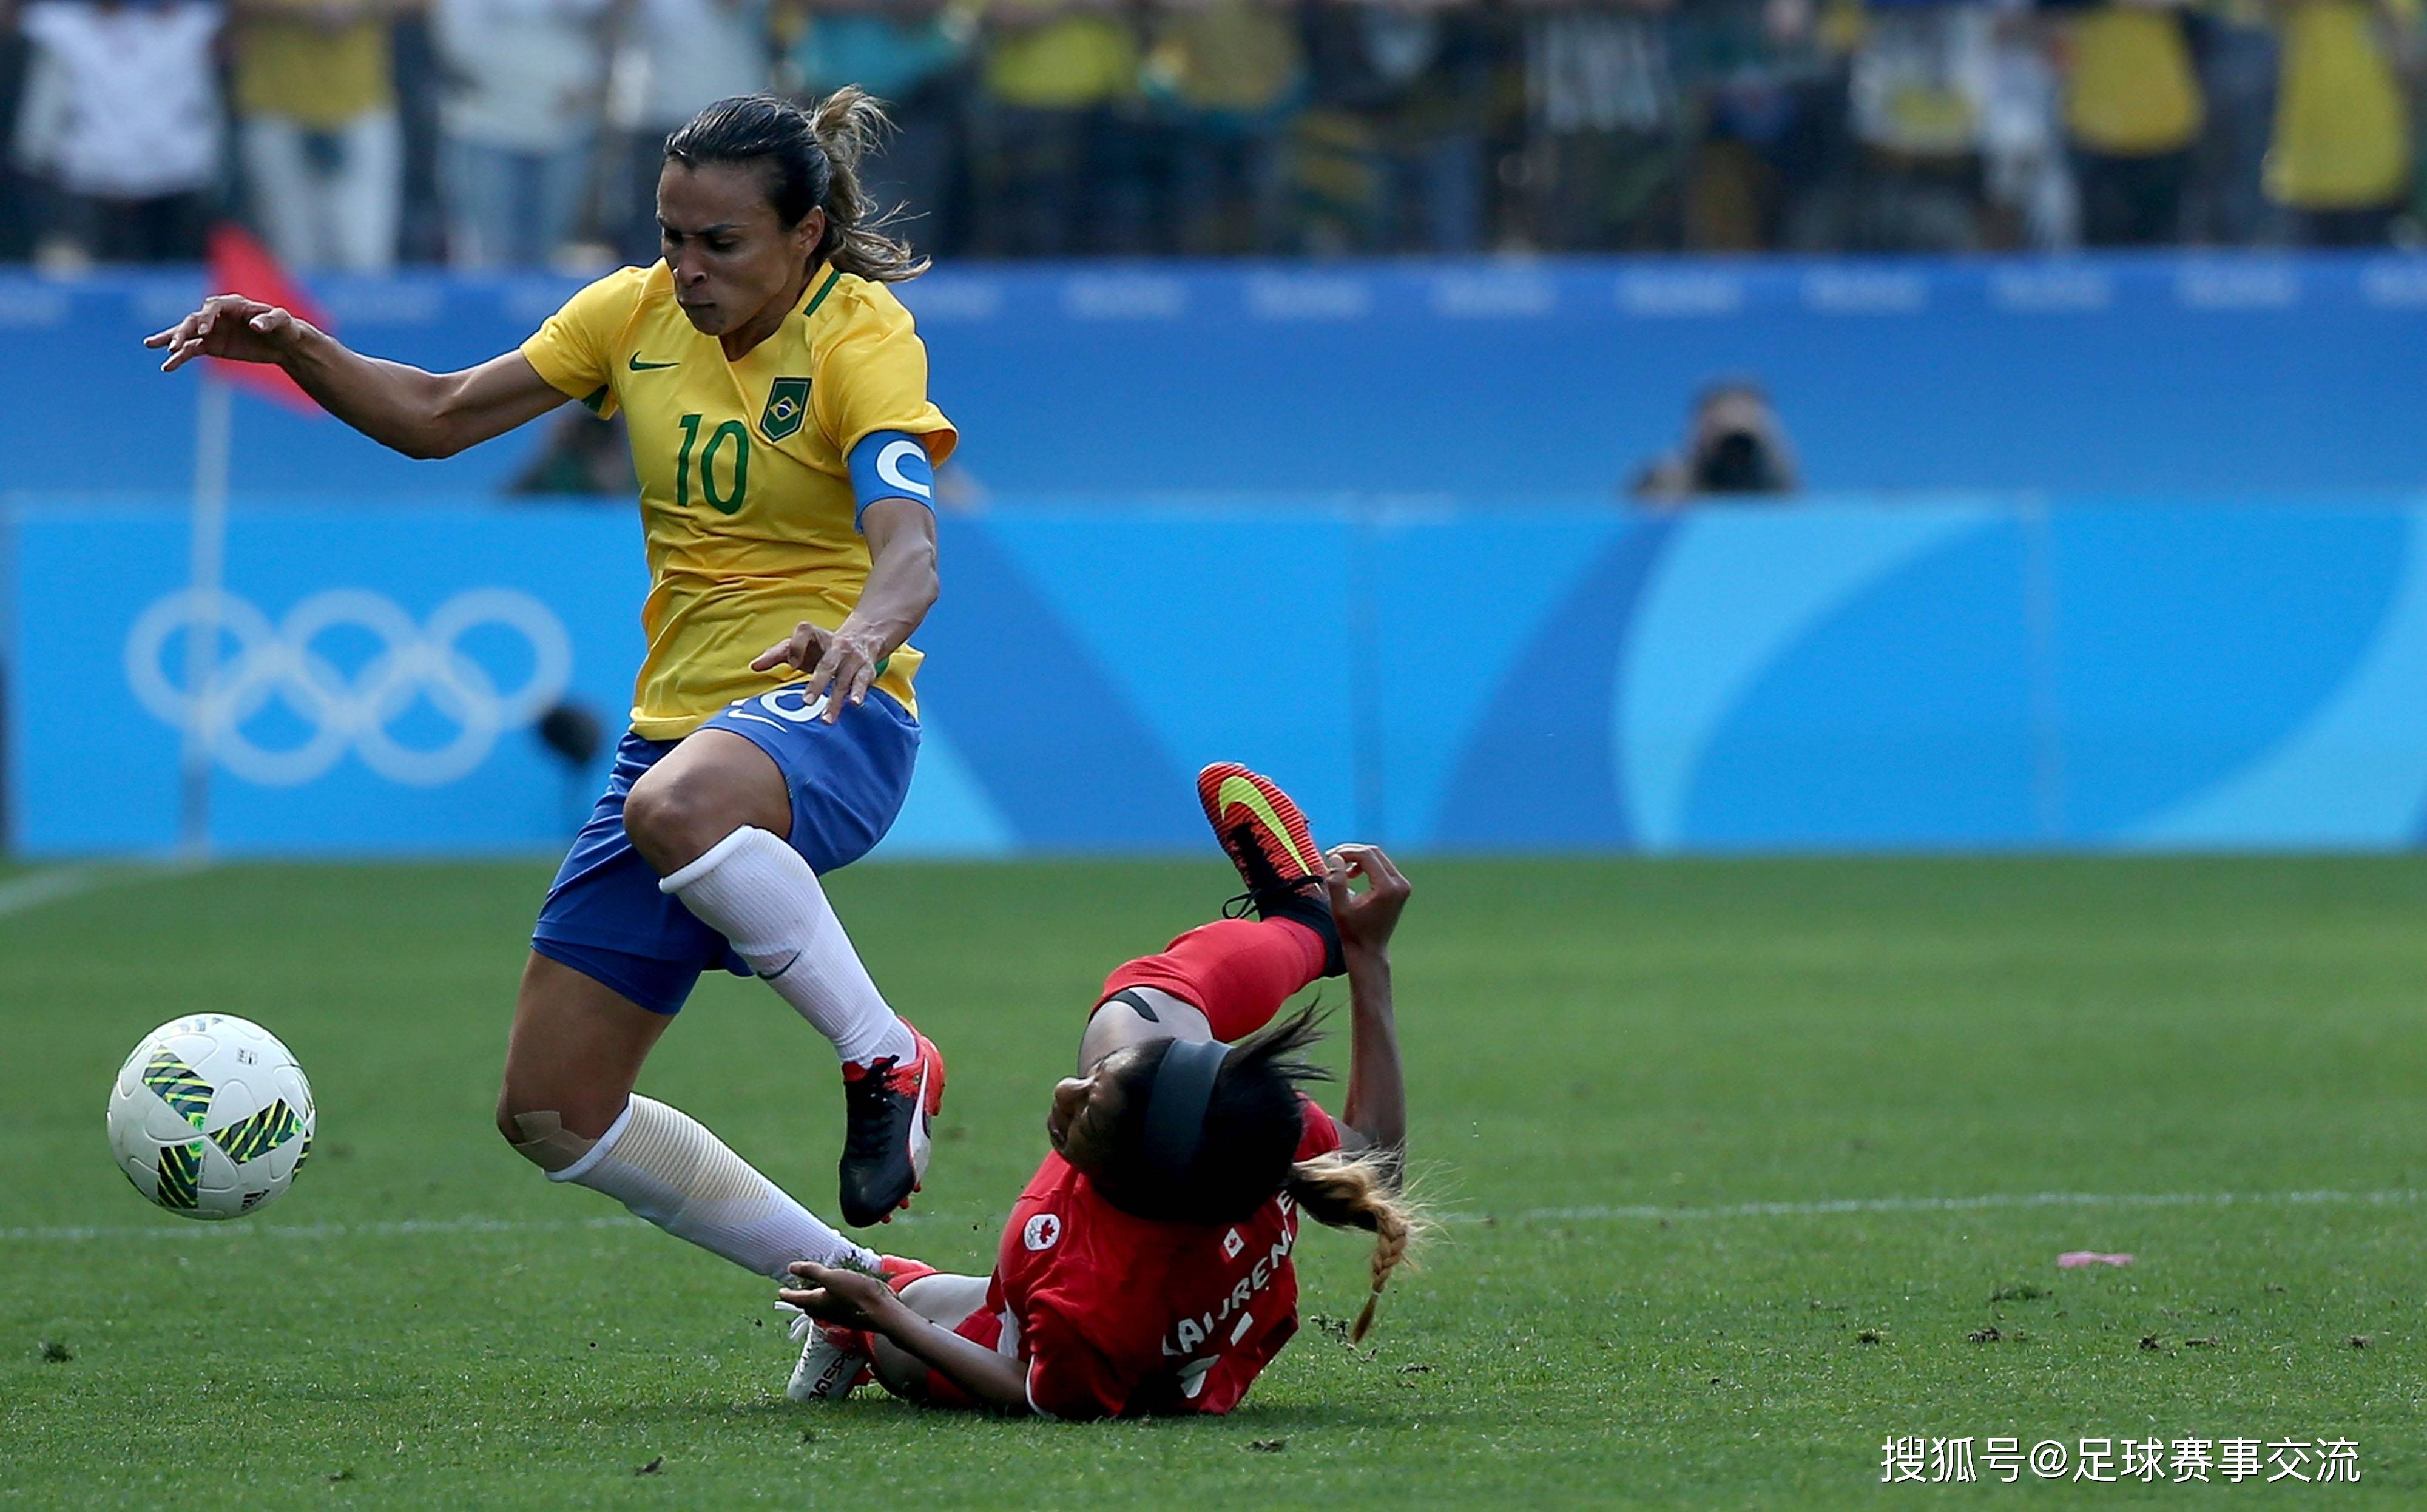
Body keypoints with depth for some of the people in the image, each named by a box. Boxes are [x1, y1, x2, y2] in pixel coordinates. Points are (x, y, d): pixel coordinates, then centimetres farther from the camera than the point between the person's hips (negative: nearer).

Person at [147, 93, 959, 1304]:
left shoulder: (860, 335, -11)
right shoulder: (636, 314, 6)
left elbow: (909, 556, -27)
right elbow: (436, 416, 12)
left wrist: (858, 635, -49)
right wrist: (295, 352, -5)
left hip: (826, 717, -7)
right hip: (676, 724, 7)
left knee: (677, 809, -44)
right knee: (551, 1111, 1)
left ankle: (887, 1059, -24)